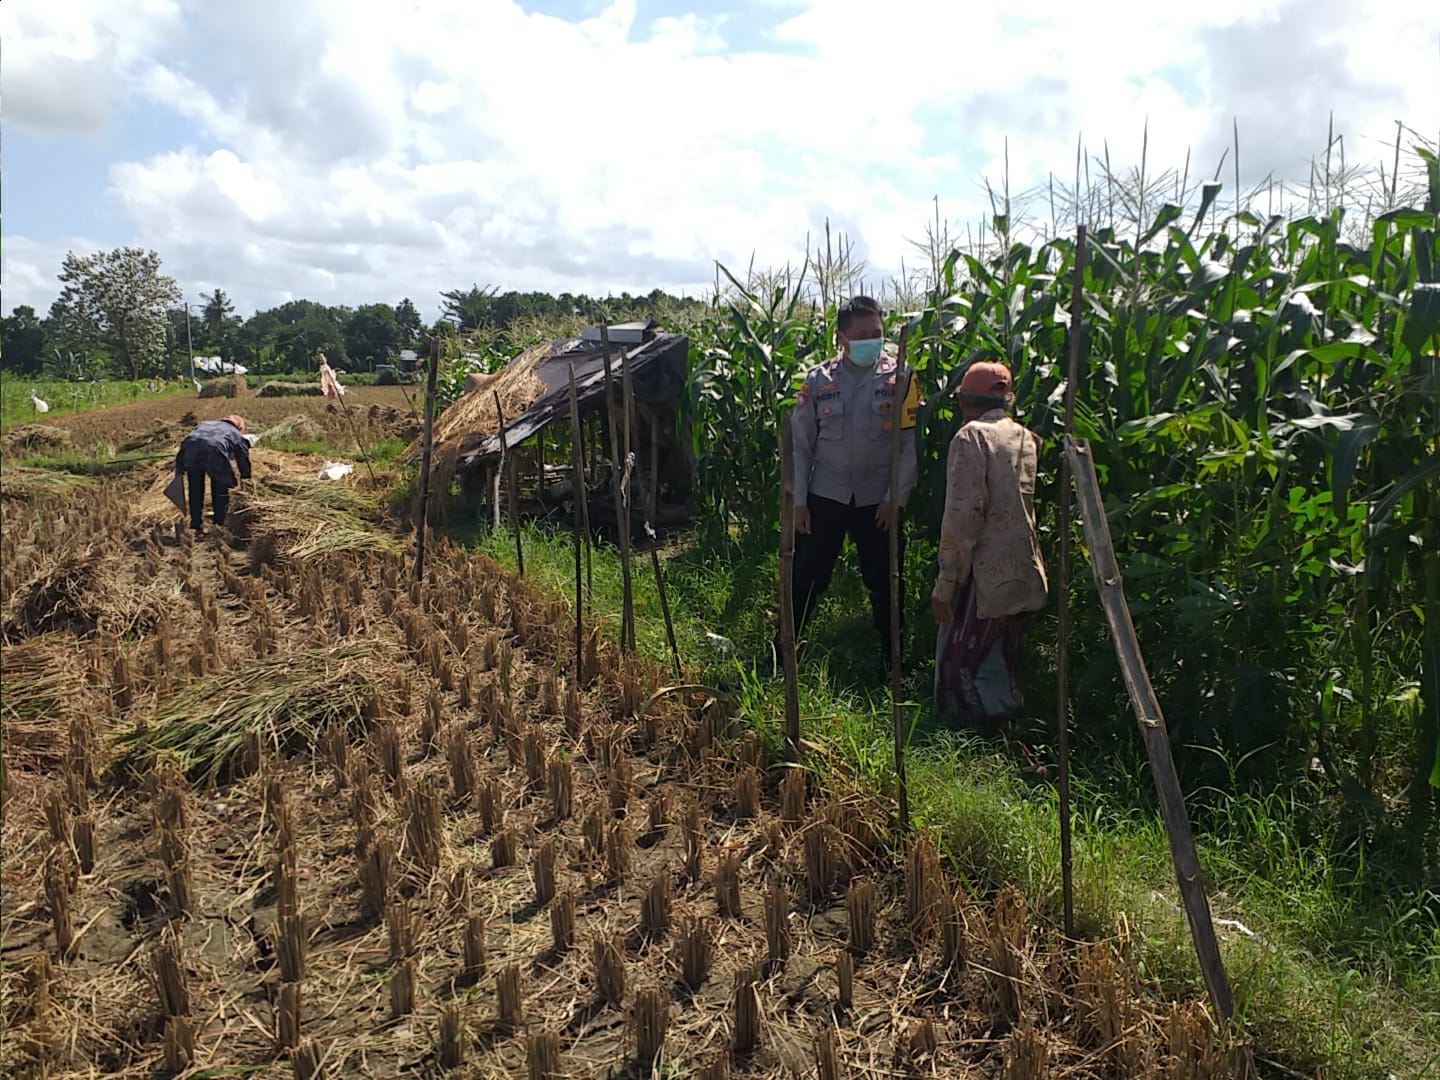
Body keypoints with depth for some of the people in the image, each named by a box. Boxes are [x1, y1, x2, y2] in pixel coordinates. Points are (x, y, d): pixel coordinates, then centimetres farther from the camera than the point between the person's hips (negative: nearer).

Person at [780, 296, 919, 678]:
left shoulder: (899, 378, -2)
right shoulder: (819, 379, 0)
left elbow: (910, 444, -3)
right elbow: (800, 443, 2)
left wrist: (895, 497, -10)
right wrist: (798, 500, -3)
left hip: (878, 500, 0)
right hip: (825, 496, 0)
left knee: (884, 582, 10)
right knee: (806, 578, 5)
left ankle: (891, 658, 26)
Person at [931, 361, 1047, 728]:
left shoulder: (971, 437, -10)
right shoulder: (1026, 438, 12)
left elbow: (962, 517, -17)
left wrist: (945, 585, -16)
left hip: (986, 576, -8)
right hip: (1024, 575, 8)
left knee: (960, 663, 2)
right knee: (999, 667, 18)